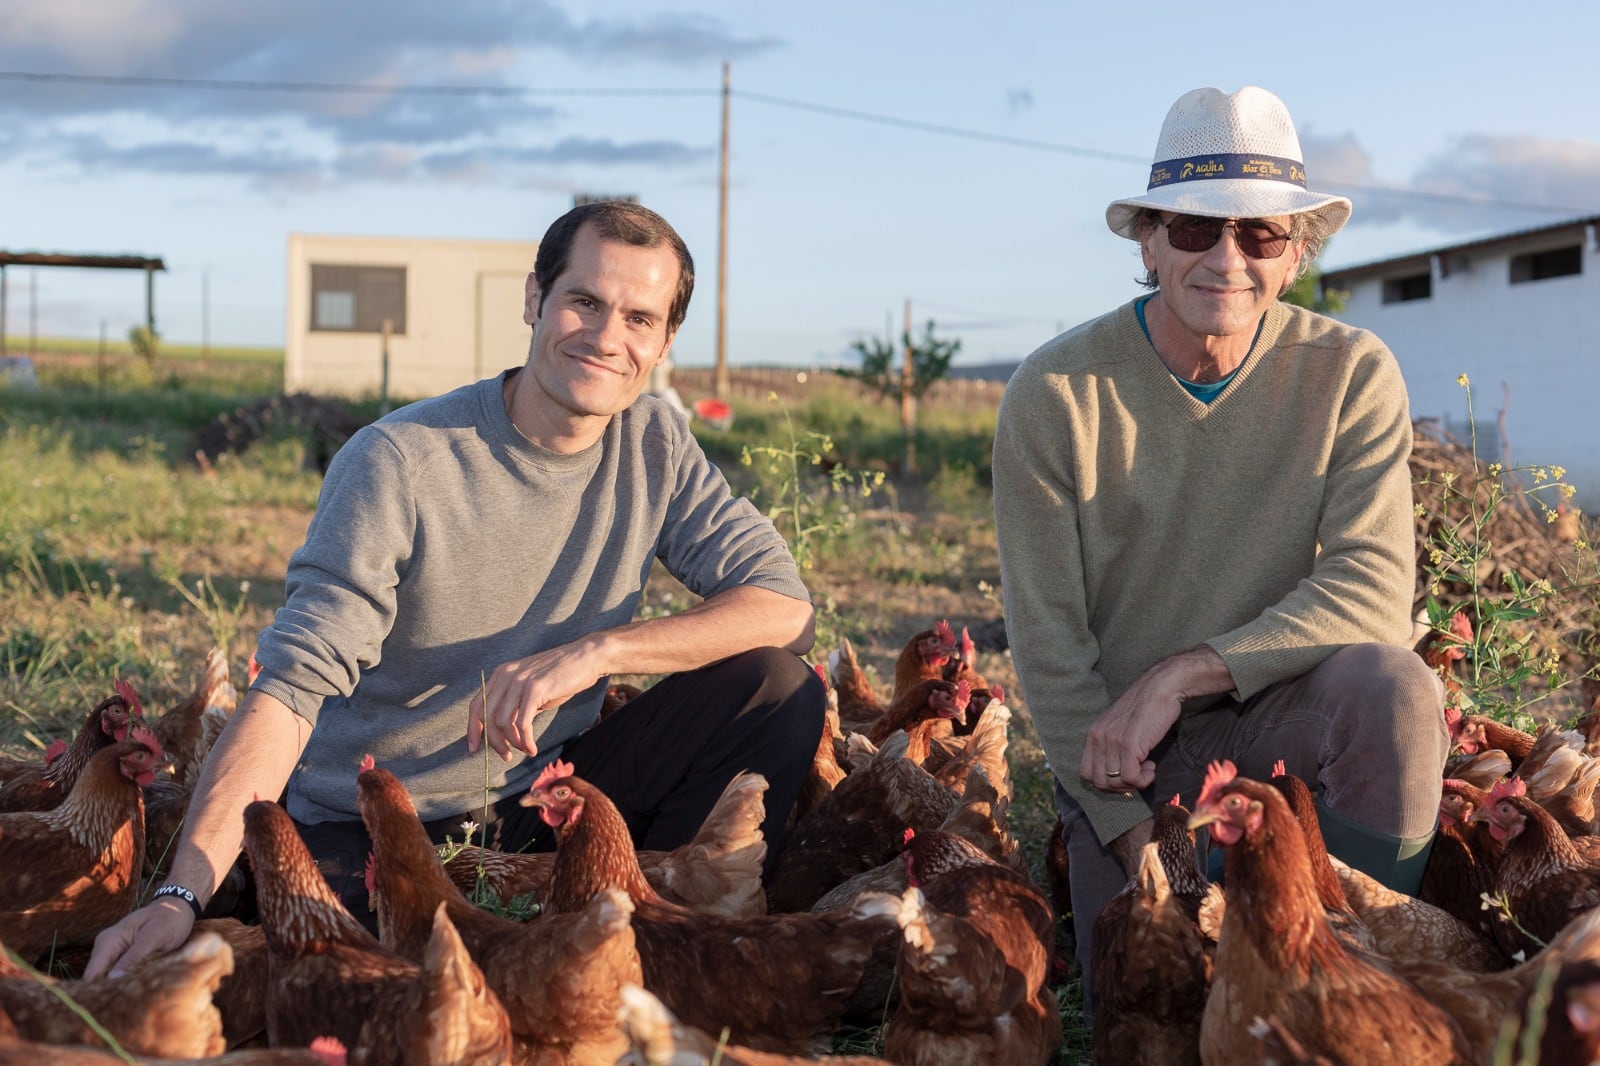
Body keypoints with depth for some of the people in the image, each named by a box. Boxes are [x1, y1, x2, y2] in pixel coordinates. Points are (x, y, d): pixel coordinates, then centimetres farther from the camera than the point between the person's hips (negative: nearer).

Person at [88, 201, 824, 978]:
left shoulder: (655, 447, -2)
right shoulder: (397, 463, -18)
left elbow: (782, 603, -10)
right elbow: (292, 686, -26)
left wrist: (596, 651, -25)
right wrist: (183, 892, -39)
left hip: (542, 798, 5)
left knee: (775, 688, -14)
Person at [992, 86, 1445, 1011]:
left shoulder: (1352, 374, -7)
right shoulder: (1055, 395, -10)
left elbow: (1375, 586, -18)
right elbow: (1048, 641, -10)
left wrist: (1180, 675, -27)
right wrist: (1135, 837, -17)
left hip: (1275, 718, 1)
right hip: (1117, 753, 0)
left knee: (1389, 682, -31)